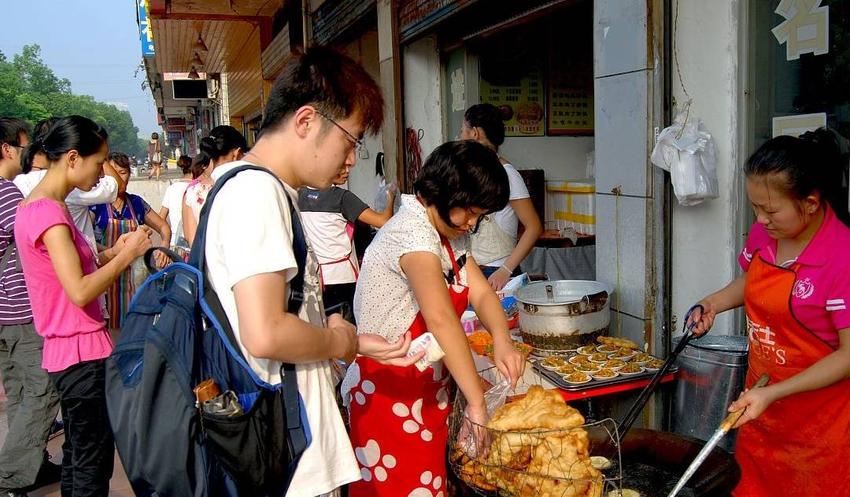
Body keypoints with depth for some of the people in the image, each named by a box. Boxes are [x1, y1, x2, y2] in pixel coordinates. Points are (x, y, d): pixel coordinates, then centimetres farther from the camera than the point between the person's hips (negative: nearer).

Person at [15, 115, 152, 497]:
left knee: (76, 454, 20)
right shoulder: (49, 211, -20)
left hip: (66, 350, 10)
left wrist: (112, 252, 4)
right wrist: (127, 254, -15)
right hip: (83, 353, -10)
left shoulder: (35, 206, 10)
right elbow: (80, 291, -25)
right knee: (93, 464, 2)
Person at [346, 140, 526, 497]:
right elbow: (441, 319, -32)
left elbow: (481, 293, 1)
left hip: (429, 386, 9)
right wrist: (477, 403, -33)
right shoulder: (412, 232, -23)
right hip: (391, 391, -8)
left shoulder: (449, 233, 8)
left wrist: (502, 341, -19)